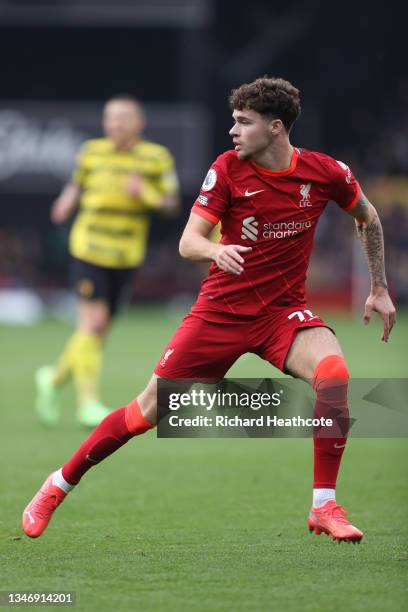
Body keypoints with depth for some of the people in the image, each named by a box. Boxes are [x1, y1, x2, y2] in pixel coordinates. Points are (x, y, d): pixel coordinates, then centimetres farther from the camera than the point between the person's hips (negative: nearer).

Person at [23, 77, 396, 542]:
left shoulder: (325, 172, -7)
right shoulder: (227, 169, -10)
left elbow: (367, 218, 13)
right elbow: (188, 241, -16)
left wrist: (380, 288, 13)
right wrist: (216, 250, -39)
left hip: (283, 311, 1)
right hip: (221, 309, 0)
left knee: (333, 373, -30)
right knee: (150, 411, 0)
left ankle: (324, 508, -19)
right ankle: (58, 486, 20)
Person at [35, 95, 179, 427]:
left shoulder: (157, 157, -1)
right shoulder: (92, 151, 0)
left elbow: (171, 202, -1)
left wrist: (144, 193, -19)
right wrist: (68, 201, -6)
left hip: (126, 256, 2)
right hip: (89, 248, -2)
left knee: (99, 330, 8)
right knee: (94, 320, -15)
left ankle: (55, 378, 32)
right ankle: (89, 401, -11)